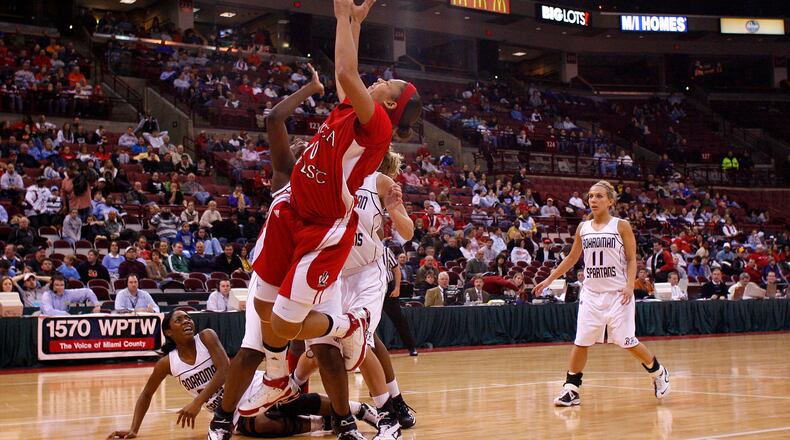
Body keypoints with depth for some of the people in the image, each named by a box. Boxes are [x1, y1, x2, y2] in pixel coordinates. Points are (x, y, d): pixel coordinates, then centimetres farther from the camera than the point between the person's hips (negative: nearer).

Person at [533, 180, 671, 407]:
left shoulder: (621, 226, -2)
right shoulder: (583, 228, 8)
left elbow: (632, 259, -3)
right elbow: (571, 259, 18)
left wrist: (629, 286, -18)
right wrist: (548, 280, 16)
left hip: (617, 293, -3)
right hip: (591, 293, 4)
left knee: (627, 341, -2)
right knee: (581, 342, -1)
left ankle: (658, 372, 22)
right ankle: (571, 389, 6)